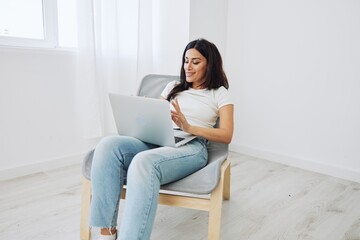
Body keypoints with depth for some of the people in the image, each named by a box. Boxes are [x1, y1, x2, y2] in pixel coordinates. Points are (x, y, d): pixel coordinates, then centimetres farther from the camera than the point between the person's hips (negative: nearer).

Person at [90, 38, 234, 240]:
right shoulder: (173, 87, 27)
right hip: (157, 142, 5)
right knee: (109, 145, -27)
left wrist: (188, 127, -13)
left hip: (191, 147, -4)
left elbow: (226, 136, 2)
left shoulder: (220, 93, 14)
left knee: (144, 162, -39)